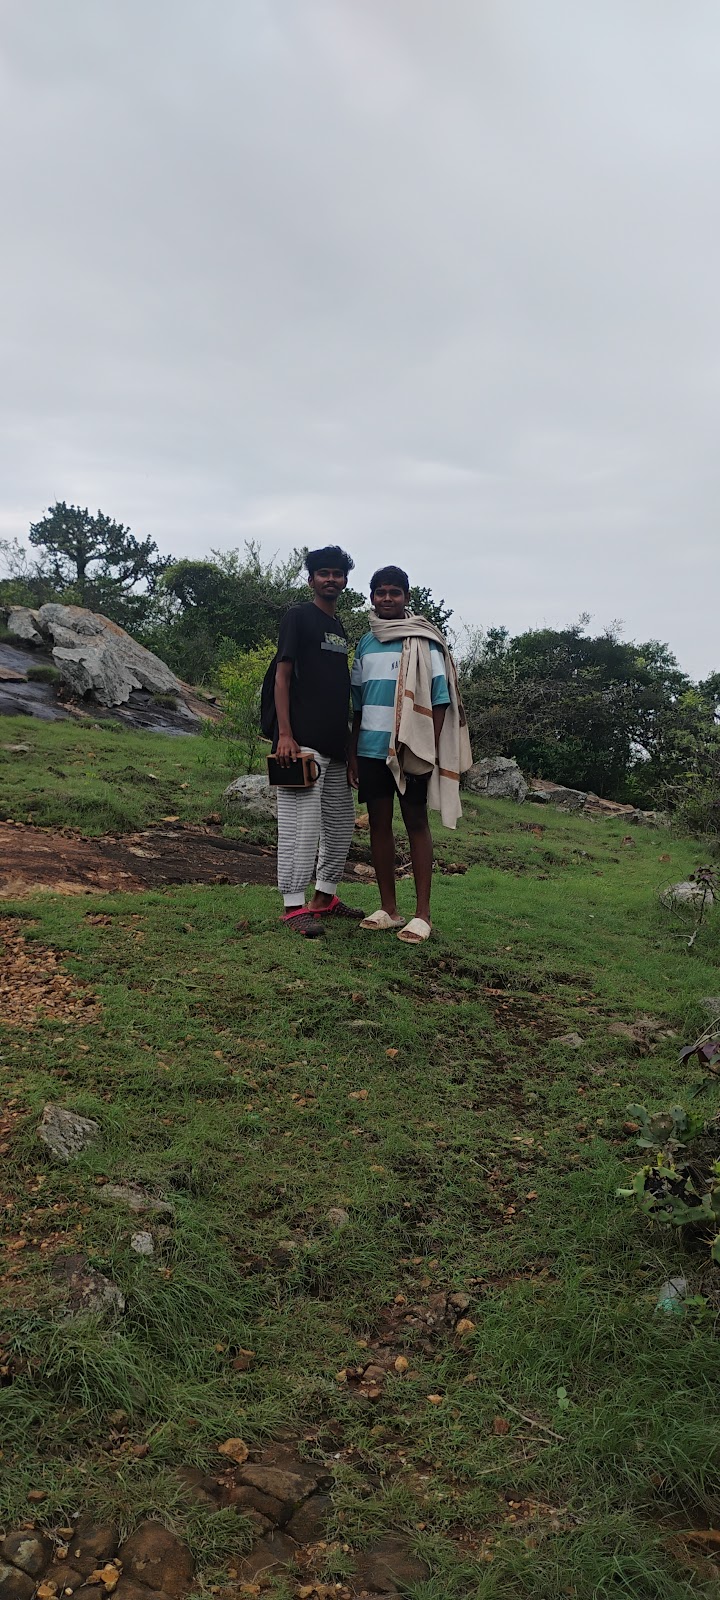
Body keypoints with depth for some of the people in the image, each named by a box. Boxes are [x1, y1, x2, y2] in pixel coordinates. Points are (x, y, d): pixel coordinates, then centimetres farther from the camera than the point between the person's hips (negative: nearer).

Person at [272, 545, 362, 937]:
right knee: (301, 823, -10)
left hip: (336, 744, 8)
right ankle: (293, 905, -6)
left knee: (341, 823, 13)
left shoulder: (340, 629, 20)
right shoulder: (298, 617, -1)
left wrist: (349, 740, 19)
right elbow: (282, 675, -8)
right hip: (303, 742, -8)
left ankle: (325, 896, 24)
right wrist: (285, 735, -18)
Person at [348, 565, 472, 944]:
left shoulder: (422, 641, -3)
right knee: (379, 822, 7)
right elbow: (358, 702, 15)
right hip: (372, 748, 5)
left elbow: (439, 697, -5)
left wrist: (431, 748, -12)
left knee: (416, 823, 0)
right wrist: (353, 751, 12)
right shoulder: (365, 643, 11)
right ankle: (388, 908, 15)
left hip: (411, 748, -5)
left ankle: (422, 913, 2)